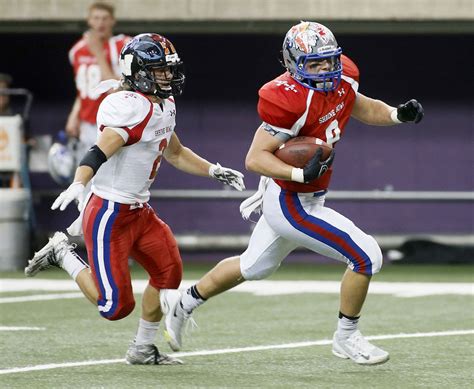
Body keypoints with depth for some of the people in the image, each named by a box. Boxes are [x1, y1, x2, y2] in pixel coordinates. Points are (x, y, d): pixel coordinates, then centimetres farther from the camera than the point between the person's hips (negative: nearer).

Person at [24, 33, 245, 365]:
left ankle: (143, 349, 23)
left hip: (140, 212, 9)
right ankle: (63, 255, 12)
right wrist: (78, 185, -47)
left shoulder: (164, 107, 11)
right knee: (116, 306, -10)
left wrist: (214, 171, 23)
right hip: (109, 215, -9)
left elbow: (175, 154, 28)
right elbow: (99, 152, -31)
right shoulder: (131, 107, -20)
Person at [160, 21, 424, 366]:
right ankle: (346, 338, 8)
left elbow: (365, 109, 17)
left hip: (289, 198, 9)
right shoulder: (291, 101, -28)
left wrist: (399, 114, -3)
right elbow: (255, 159, -26)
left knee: (255, 267, 29)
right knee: (367, 256, -10)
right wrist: (301, 174, -39)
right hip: (293, 204, -9)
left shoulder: (341, 81, -4)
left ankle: (184, 303, 47)